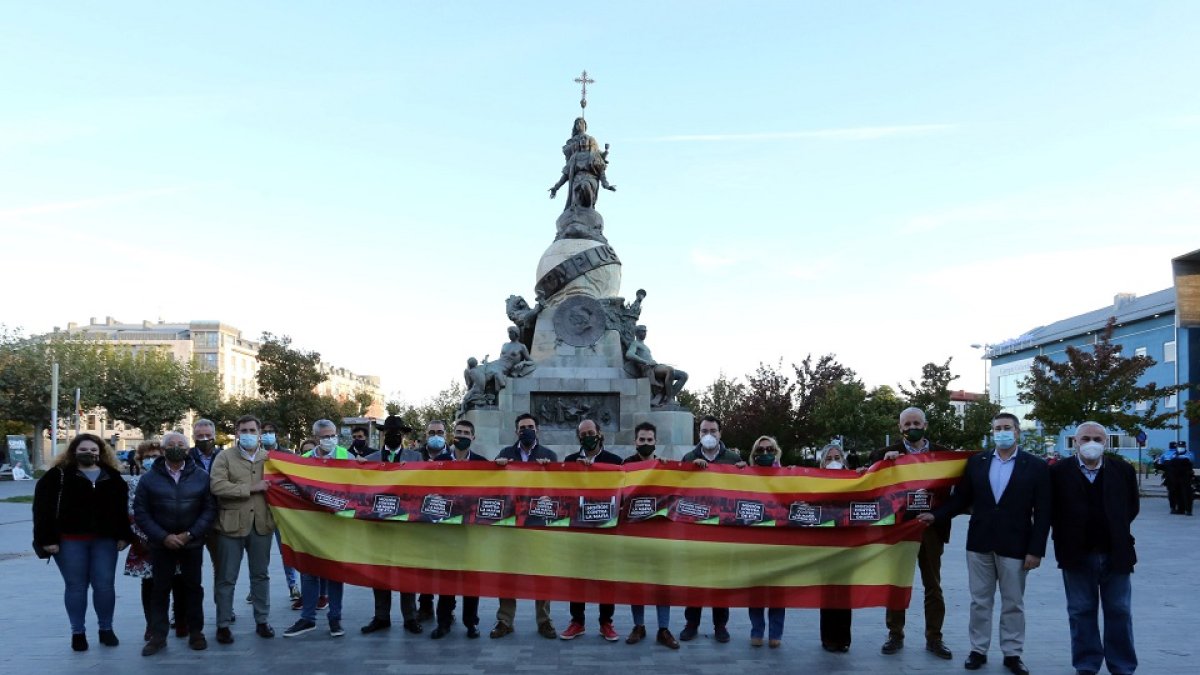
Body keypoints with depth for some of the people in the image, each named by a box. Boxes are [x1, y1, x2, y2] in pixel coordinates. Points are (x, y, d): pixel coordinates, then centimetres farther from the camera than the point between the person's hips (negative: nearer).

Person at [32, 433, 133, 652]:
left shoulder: (112, 477, 9)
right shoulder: (58, 475, -1)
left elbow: (122, 508, 9)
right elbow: (43, 508, -6)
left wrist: (123, 536, 0)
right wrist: (47, 539, -14)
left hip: (104, 540, 2)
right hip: (70, 541, -2)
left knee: (105, 585, 3)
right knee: (75, 586, 5)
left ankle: (106, 629, 17)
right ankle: (77, 632, 16)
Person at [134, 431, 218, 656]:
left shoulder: (201, 477, 1)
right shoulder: (150, 478, 0)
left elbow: (209, 509, -2)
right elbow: (140, 512, -3)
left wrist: (190, 534, -13)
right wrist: (163, 537, -13)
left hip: (192, 544, 0)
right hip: (161, 544, 0)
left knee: (193, 588, 8)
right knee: (160, 589, 6)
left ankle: (196, 632, 17)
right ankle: (158, 635, 13)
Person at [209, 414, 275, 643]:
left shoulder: (269, 458, 8)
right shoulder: (224, 457, -1)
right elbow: (217, 486, -15)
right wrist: (250, 489, -16)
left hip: (261, 525, 3)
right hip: (232, 525, -2)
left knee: (261, 575, 12)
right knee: (226, 578, 5)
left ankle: (262, 621, 23)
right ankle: (223, 625, 15)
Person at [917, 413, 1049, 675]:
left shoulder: (1036, 466, -3)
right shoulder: (976, 462, 4)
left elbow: (1042, 513, -5)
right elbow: (961, 498, 8)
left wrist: (1036, 550, -10)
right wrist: (936, 515, -6)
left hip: (1014, 546, -2)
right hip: (979, 543, 2)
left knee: (1013, 603, 8)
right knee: (979, 601, 10)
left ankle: (1012, 654, 19)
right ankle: (978, 650, 20)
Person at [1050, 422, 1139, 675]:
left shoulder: (1122, 470, 1)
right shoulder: (1059, 472, -4)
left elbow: (1132, 506, 10)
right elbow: (1052, 511, 1)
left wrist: (1117, 530, 5)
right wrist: (1066, 536, -1)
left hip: (1115, 552, 1)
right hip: (1077, 554, -1)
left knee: (1119, 612, 8)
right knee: (1081, 612, 8)